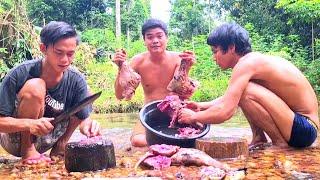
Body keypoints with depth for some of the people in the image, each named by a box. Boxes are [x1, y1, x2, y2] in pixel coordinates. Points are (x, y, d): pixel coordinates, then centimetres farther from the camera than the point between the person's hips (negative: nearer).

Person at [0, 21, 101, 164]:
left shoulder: (76, 80, -15)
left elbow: (83, 119, -12)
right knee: (35, 87, -29)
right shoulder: (20, 74, -24)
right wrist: (30, 124, -41)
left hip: (44, 140, 4)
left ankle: (59, 147, 6)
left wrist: (88, 125, -37)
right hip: (14, 140, -4)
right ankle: (27, 151, -14)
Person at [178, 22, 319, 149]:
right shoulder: (253, 60, 9)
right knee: (238, 94, 12)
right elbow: (229, 99, 23)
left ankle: (280, 143, -10)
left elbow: (225, 111, -26)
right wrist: (202, 106, 14)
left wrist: (194, 117, -10)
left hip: (304, 129, -9)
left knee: (245, 92, -26)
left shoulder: (246, 63, -20)